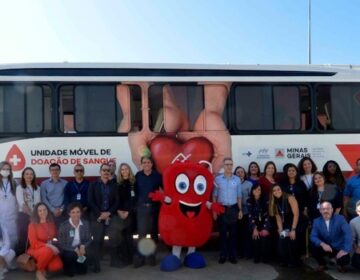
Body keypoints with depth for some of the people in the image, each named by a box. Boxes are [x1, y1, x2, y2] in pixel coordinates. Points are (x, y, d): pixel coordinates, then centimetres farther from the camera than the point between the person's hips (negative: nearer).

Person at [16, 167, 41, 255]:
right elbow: (22, 203, -11)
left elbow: (39, 202, 8)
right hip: (24, 215, -4)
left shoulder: (37, 188, 12)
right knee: (23, 236, -2)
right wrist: (30, 214, -17)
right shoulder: (20, 187, -1)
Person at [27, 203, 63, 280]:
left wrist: (54, 246, -8)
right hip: (37, 250, -3)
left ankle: (44, 265, 8)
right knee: (47, 251, -38)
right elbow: (34, 243, -14)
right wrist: (48, 245, -26)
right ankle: (39, 271, -12)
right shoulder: (33, 225, -8)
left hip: (51, 249, 3)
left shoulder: (51, 223, 5)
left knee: (57, 266, -26)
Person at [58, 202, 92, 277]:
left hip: (80, 249, 3)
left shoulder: (85, 224, -6)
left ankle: (76, 263, 24)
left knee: (83, 271, -8)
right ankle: (67, 265, 9)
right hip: (68, 250, -3)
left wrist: (83, 246, -20)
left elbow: (89, 239, 2)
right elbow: (61, 244, -13)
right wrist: (75, 249, -22)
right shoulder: (64, 226, -16)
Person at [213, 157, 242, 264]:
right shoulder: (218, 179, 0)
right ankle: (223, 255, 13)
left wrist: (240, 210, 4)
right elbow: (214, 195, 2)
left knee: (233, 232, 5)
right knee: (222, 232, 4)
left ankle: (233, 255, 15)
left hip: (233, 209, 1)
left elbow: (239, 196, 7)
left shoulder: (237, 179, 3)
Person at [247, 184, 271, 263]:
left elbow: (267, 214, -10)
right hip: (255, 223, 1)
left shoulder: (265, 199, -9)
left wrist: (265, 228, -16)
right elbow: (250, 215, -9)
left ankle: (265, 257, -4)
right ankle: (256, 257, -5)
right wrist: (254, 229, -15)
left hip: (264, 223, -1)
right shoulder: (249, 200, -7)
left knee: (264, 237, -19)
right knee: (255, 238, -19)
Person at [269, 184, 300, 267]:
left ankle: (294, 262, -1)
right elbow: (278, 217, 3)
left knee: (291, 242, -23)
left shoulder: (290, 198, -14)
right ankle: (285, 261, 7)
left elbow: (296, 214, -17)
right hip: (286, 226, 5)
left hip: (297, 225, -5)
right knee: (281, 243, -14)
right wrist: (281, 230, -10)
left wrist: (293, 230, -20)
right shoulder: (275, 202, 4)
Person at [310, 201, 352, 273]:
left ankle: (341, 265, 10)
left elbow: (348, 234, -23)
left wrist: (345, 250, -34)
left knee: (345, 259, -32)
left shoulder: (340, 218, -12)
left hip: (339, 248, -2)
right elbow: (313, 236, -11)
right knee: (313, 247, -26)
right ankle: (322, 264, 6)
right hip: (326, 247, 2)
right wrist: (322, 244, -31)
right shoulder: (317, 221, -3)